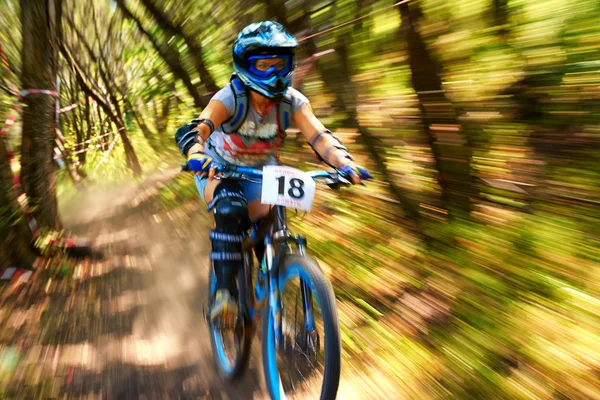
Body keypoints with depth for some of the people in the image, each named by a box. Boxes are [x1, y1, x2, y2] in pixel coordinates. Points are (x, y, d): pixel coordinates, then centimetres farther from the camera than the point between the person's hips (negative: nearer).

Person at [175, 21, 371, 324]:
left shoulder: (292, 101, -20)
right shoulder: (230, 98, -28)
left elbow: (319, 137, -31)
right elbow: (192, 130, -43)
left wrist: (345, 163, -51)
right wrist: (198, 156, -66)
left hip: (261, 171, 3)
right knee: (230, 211, -33)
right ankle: (224, 291, -24)